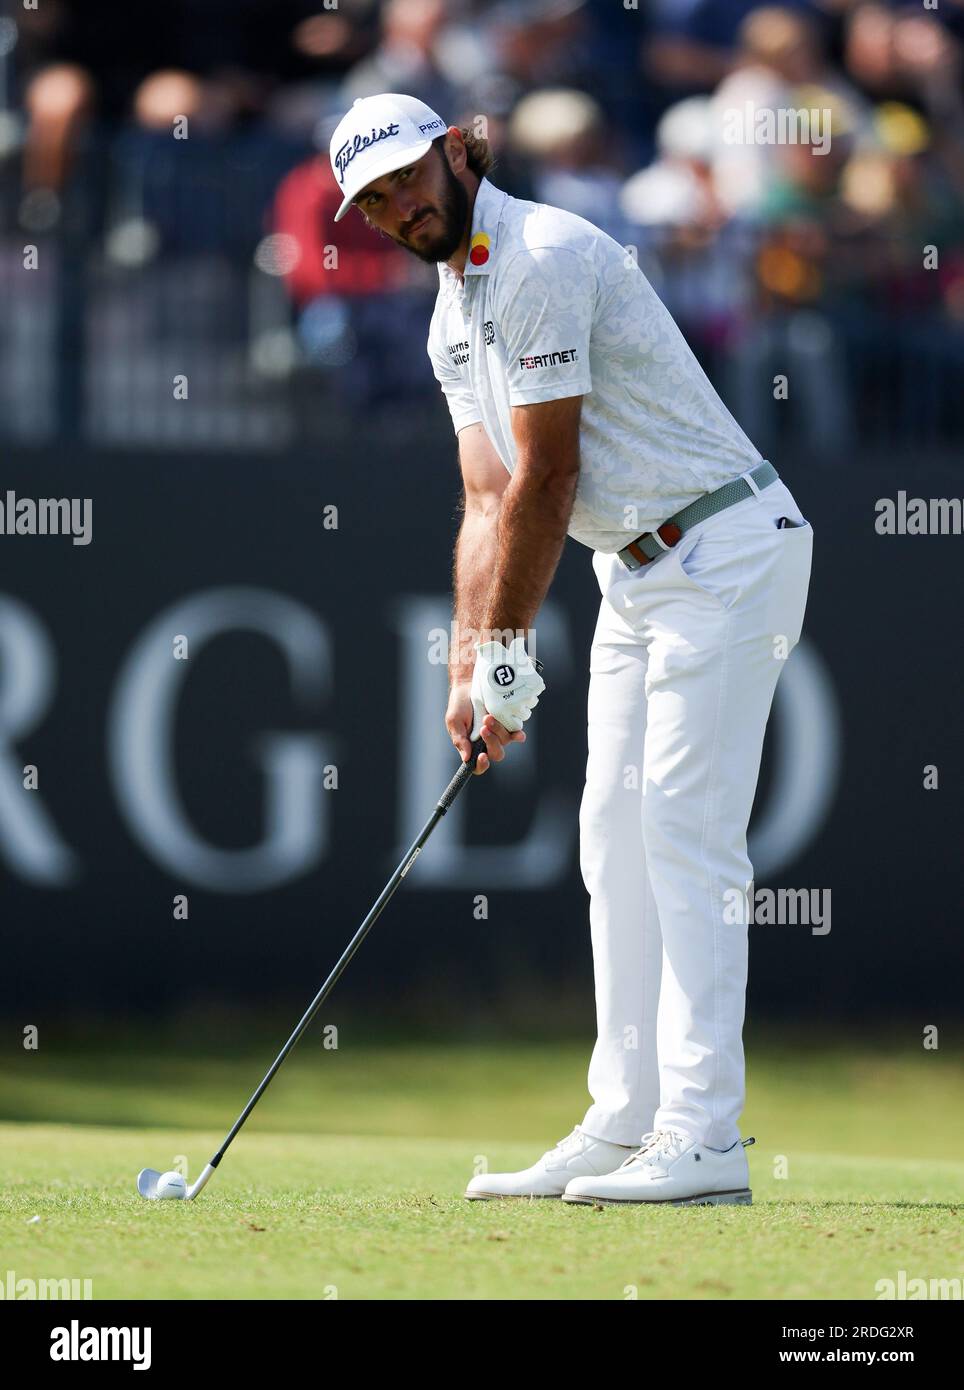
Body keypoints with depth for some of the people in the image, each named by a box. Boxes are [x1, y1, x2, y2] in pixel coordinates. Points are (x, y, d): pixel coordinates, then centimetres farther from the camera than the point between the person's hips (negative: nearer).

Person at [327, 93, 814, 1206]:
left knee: (684, 835, -14)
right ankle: (626, 1125, 11)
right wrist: (469, 666, -1)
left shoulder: (542, 260, -17)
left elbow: (547, 479, -18)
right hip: (639, 571, 10)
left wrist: (511, 656, -14)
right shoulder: (453, 319, 14)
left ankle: (701, 1137, -16)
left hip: (723, 554, -10)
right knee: (615, 836, 8)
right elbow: (490, 502, 11)